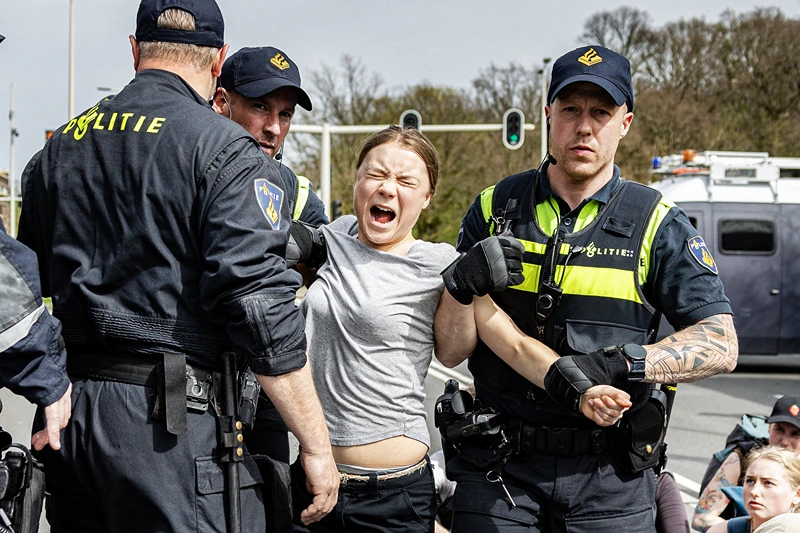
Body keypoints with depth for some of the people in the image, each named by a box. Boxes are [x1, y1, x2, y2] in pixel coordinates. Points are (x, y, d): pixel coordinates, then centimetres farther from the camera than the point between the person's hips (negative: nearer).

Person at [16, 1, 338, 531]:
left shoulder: (60, 145, 14)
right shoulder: (224, 150, -7)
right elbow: (262, 308, -14)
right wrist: (317, 446, -11)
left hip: (66, 417, 7)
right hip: (171, 424, -7)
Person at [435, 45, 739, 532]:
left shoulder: (658, 226, 1)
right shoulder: (495, 209, 6)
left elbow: (721, 345, -7)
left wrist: (619, 363, -20)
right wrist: (461, 287, -16)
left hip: (610, 478, -1)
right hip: (498, 470, 1)